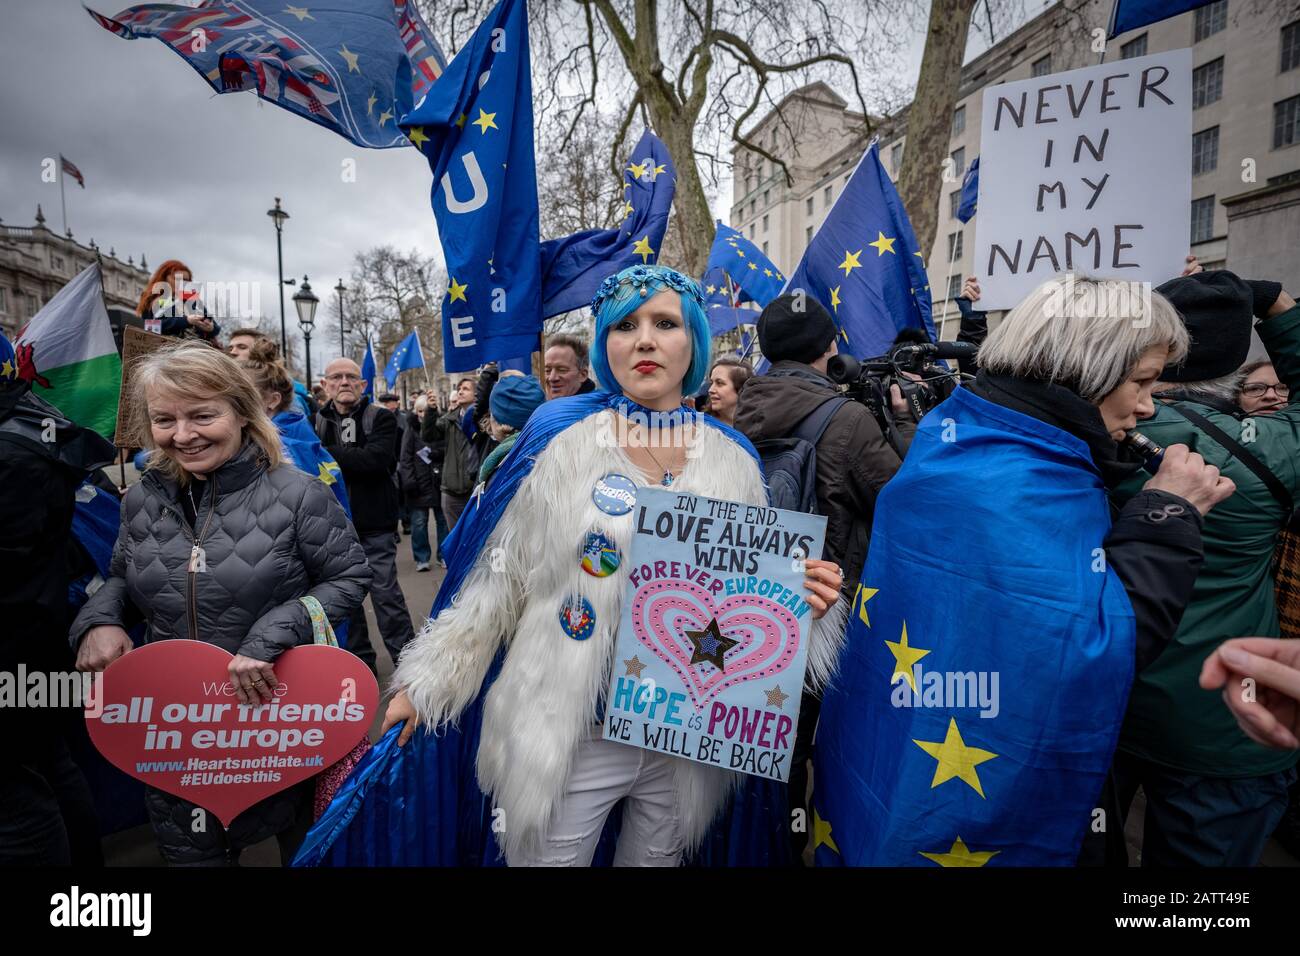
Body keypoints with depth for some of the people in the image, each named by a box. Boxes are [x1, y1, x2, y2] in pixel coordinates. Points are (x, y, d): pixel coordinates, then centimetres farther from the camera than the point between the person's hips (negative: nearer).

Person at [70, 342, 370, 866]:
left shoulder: (296, 494, -17)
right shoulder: (142, 499, -1)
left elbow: (349, 578, -13)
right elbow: (121, 580, 15)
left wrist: (271, 637, -24)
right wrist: (99, 620, -6)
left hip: (282, 711, -4)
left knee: (305, 845, 20)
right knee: (190, 851, 23)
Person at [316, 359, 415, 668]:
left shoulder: (381, 418, -2)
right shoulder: (317, 421, 7)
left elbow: (376, 458, -19)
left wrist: (326, 452, -17)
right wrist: (352, 459, -17)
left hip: (374, 525, -3)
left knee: (385, 593, 0)